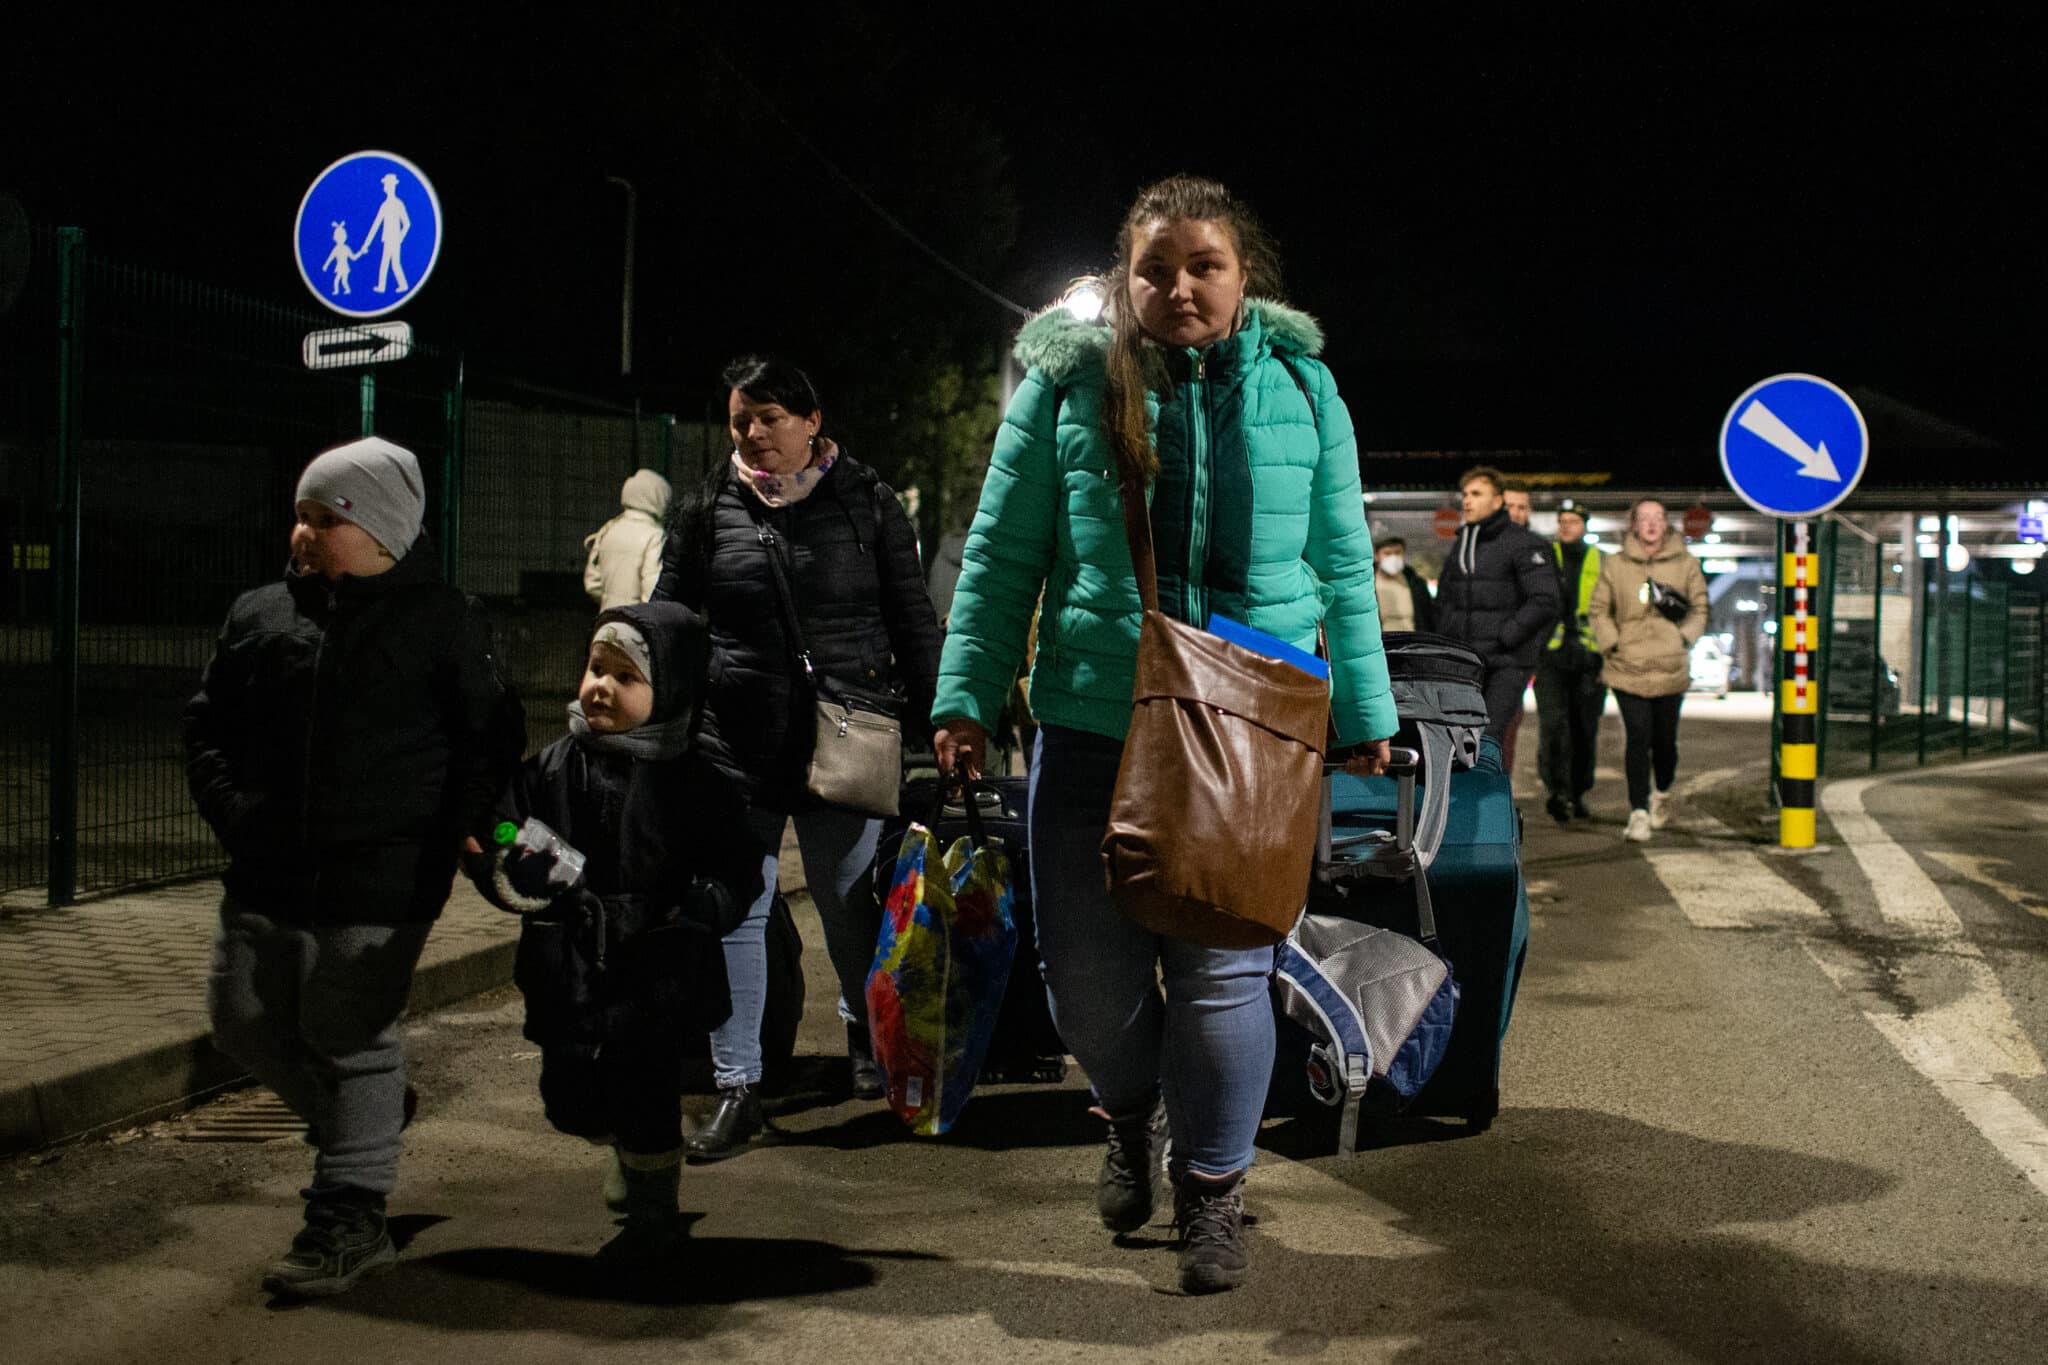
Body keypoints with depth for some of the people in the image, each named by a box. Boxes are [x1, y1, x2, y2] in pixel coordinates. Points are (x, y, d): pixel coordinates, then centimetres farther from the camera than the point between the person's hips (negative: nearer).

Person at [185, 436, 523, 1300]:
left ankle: (349, 1220, 10)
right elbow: (207, 724, 17)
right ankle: (360, 1125, 35)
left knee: (350, 1039, -1)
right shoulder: (259, 614, 9)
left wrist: (452, 834, -7)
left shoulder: (442, 622, -3)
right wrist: (228, 807, 3)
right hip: (267, 875, 6)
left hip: (377, 884, -6)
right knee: (243, 1019, 12)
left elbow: (492, 737, -1)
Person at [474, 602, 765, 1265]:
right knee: (568, 1096, 10)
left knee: (645, 1090, 1)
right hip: (569, 969, 4)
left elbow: (738, 872, -3)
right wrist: (506, 871, -18)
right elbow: (495, 847, 4)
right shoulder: (552, 769, 2)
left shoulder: (690, 783, -6)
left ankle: (653, 1213, 25)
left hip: (654, 975, -4)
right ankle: (629, 1148, 44)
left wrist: (694, 911, -20)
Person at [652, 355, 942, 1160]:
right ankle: (736, 1089, 4)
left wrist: (932, 728, 4)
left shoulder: (866, 505, 5)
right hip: (735, 745, 1)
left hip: (844, 744, -1)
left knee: (848, 903, 10)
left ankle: (865, 1034, 37)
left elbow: (914, 625, 8)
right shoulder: (708, 511, 7)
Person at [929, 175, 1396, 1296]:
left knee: (1223, 971, -1)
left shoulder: (1299, 387, 6)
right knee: (1088, 977, 6)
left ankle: (1213, 1189, 22)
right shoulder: (1067, 384, 2)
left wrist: (1365, 713, 11)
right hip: (1093, 730, 0)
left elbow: (1343, 566, 11)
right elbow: (1000, 557, 5)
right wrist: (966, 697, 0)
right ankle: (1132, 1118, 39)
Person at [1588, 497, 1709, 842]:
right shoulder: (1615, 565, 4)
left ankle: (1662, 794, 37)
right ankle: (1639, 813, -8)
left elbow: (1699, 609, 13)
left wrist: (1685, 638, -2)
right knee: (1638, 738, -10)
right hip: (1628, 668, -1)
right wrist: (1611, 644, -2)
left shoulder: (1686, 565, 5)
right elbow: (1599, 610, 10)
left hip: (1671, 668, 1)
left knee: (1664, 739, 8)